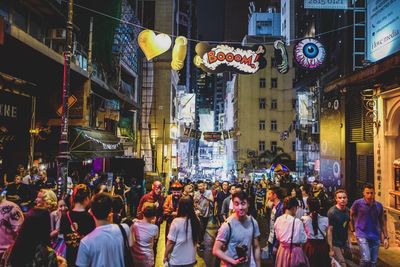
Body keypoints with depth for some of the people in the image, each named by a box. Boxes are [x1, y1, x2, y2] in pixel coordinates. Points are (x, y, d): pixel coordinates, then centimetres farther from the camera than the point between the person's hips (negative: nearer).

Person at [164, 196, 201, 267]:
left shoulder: (176, 221, -19)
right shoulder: (196, 221, -7)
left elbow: (170, 242, -14)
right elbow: (197, 240, 6)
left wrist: (165, 256, -1)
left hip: (177, 260, -4)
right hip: (191, 259, 4)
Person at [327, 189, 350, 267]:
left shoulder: (347, 211, 2)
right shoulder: (332, 212, -16)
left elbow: (346, 227, 13)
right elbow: (329, 230, -16)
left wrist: (348, 240, 8)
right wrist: (331, 248, -17)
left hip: (344, 243, 6)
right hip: (335, 244, -6)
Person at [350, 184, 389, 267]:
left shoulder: (379, 206, 4)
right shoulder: (358, 203, -7)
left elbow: (382, 222, 13)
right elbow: (350, 216, 5)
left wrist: (386, 237, 9)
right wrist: (353, 230, 0)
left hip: (375, 237, 4)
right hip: (362, 235, -4)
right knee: (366, 259, -19)